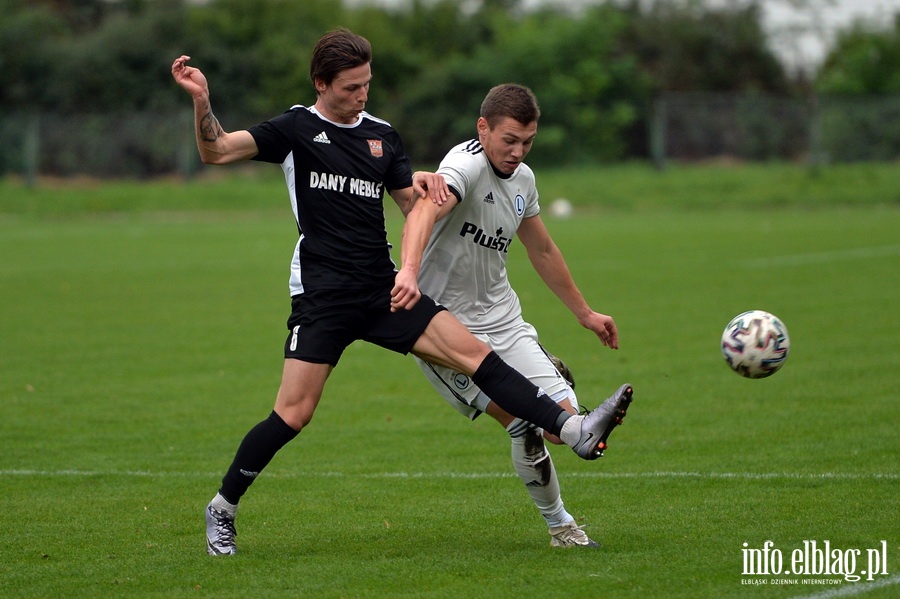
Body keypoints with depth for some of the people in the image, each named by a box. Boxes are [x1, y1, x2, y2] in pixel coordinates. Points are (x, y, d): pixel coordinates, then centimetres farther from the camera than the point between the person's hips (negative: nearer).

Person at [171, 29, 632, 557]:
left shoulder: (382, 136, 13)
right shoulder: (296, 128, 0)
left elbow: (414, 206, 17)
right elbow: (215, 152, -5)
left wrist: (424, 186, -6)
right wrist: (202, 101, -22)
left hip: (383, 290, 4)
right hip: (321, 295, -4)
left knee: (473, 351, -9)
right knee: (294, 414, -9)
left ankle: (575, 431, -15)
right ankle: (222, 509, 8)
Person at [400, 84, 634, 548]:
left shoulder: (522, 179, 8)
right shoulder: (467, 165, -19)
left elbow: (542, 250, 25)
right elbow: (425, 211, -40)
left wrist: (584, 313, 33)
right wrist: (408, 270, -59)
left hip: (501, 318, 7)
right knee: (523, 423, -20)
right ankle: (558, 525, -1)